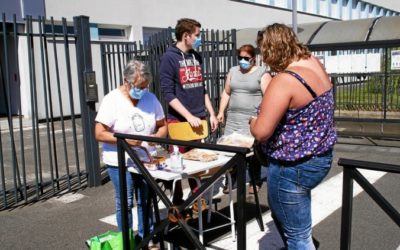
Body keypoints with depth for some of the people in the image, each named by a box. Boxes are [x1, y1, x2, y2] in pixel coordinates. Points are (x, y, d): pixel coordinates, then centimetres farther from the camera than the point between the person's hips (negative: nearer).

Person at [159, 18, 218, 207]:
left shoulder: (196, 57, 11)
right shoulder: (169, 58, -8)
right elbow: (168, 93, -14)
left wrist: (211, 114, 11)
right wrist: (189, 116, -19)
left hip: (199, 119, 6)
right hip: (178, 121, -6)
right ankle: (177, 206, 16)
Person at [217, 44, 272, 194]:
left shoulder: (262, 73, -1)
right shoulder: (233, 71, 15)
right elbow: (226, 93, 18)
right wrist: (221, 112, 11)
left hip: (253, 119, -4)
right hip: (233, 118, 4)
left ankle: (256, 182, 15)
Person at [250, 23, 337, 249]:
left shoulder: (284, 81, -27)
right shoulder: (315, 64, 0)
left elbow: (261, 132, -26)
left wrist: (252, 121, -5)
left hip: (294, 167, -10)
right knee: (282, 212, 30)